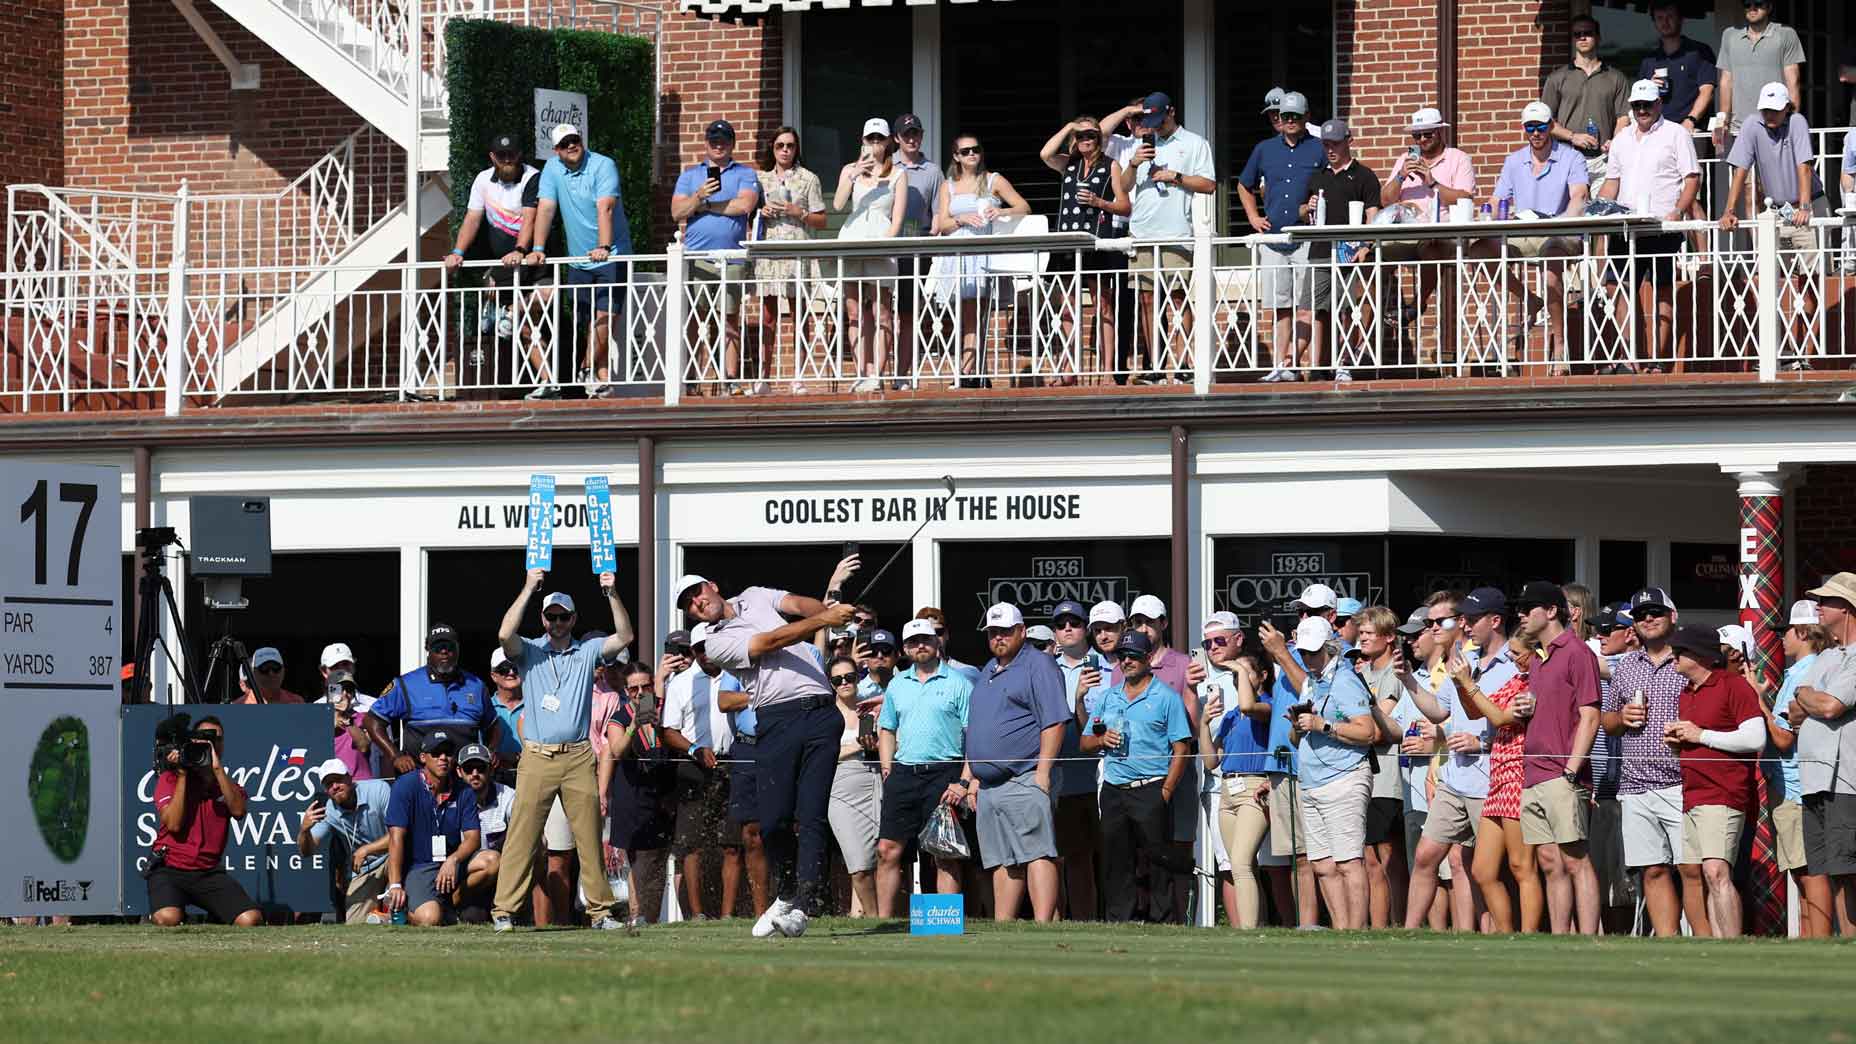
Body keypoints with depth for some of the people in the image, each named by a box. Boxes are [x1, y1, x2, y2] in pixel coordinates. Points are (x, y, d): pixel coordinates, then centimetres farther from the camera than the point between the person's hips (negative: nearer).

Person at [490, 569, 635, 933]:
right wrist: (529, 588, -13)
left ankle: (600, 910, 7)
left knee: (590, 837, 3)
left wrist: (612, 594, -9)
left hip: (579, 757, 2)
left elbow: (624, 637, 1)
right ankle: (503, 912, -6)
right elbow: (505, 634, -12)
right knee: (522, 835, -6)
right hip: (537, 757, -2)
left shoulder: (588, 651, 13)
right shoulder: (530, 651, 8)